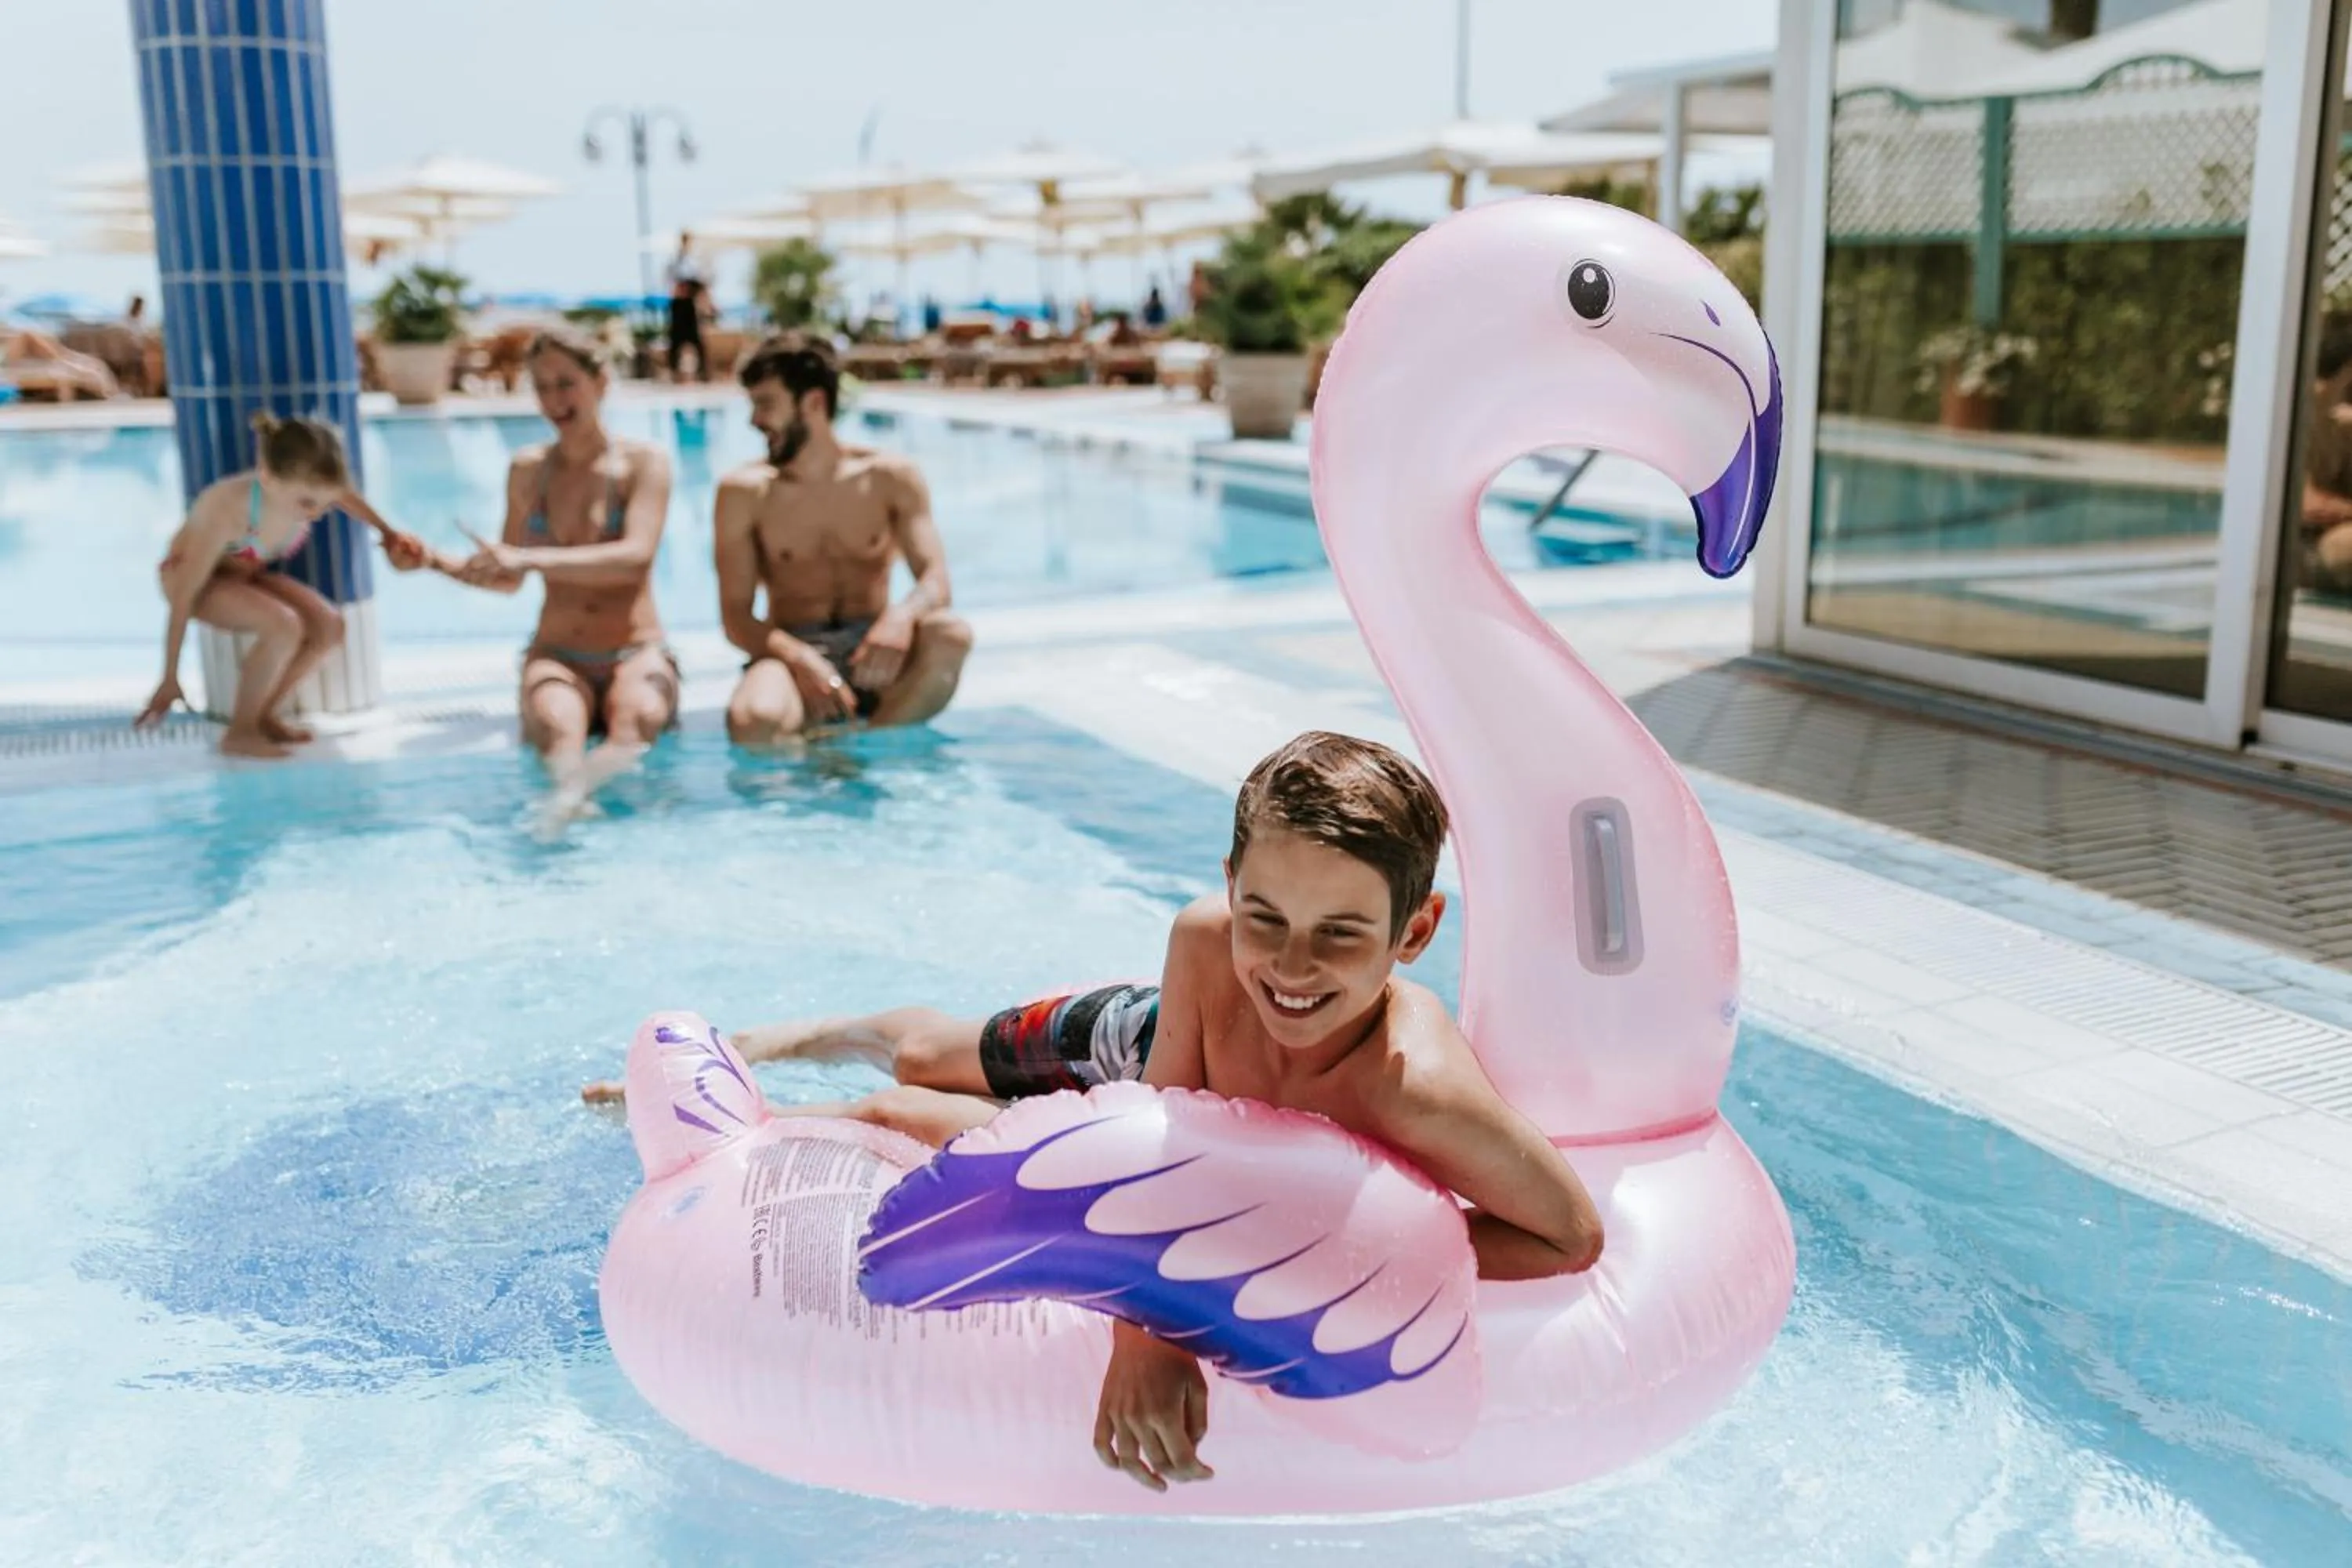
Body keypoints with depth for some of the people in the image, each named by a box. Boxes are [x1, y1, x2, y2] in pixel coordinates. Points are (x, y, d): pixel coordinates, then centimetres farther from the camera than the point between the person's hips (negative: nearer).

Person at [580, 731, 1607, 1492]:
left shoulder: (1416, 1084, -52)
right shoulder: (1205, 943, -42)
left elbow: (1573, 1237, -42)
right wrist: (1145, 1320, -50)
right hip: (1146, 1047, 0)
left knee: (904, 1118, 19)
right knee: (926, 1058, 27)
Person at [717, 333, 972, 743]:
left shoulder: (891, 478, 2)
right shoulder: (745, 492, 1)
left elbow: (936, 582, -6)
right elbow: (736, 616, -4)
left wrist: (900, 617, -31)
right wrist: (797, 657, -25)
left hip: (872, 654, 2)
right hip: (791, 651, -1)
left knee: (950, 636, -33)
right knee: (754, 720, -37)